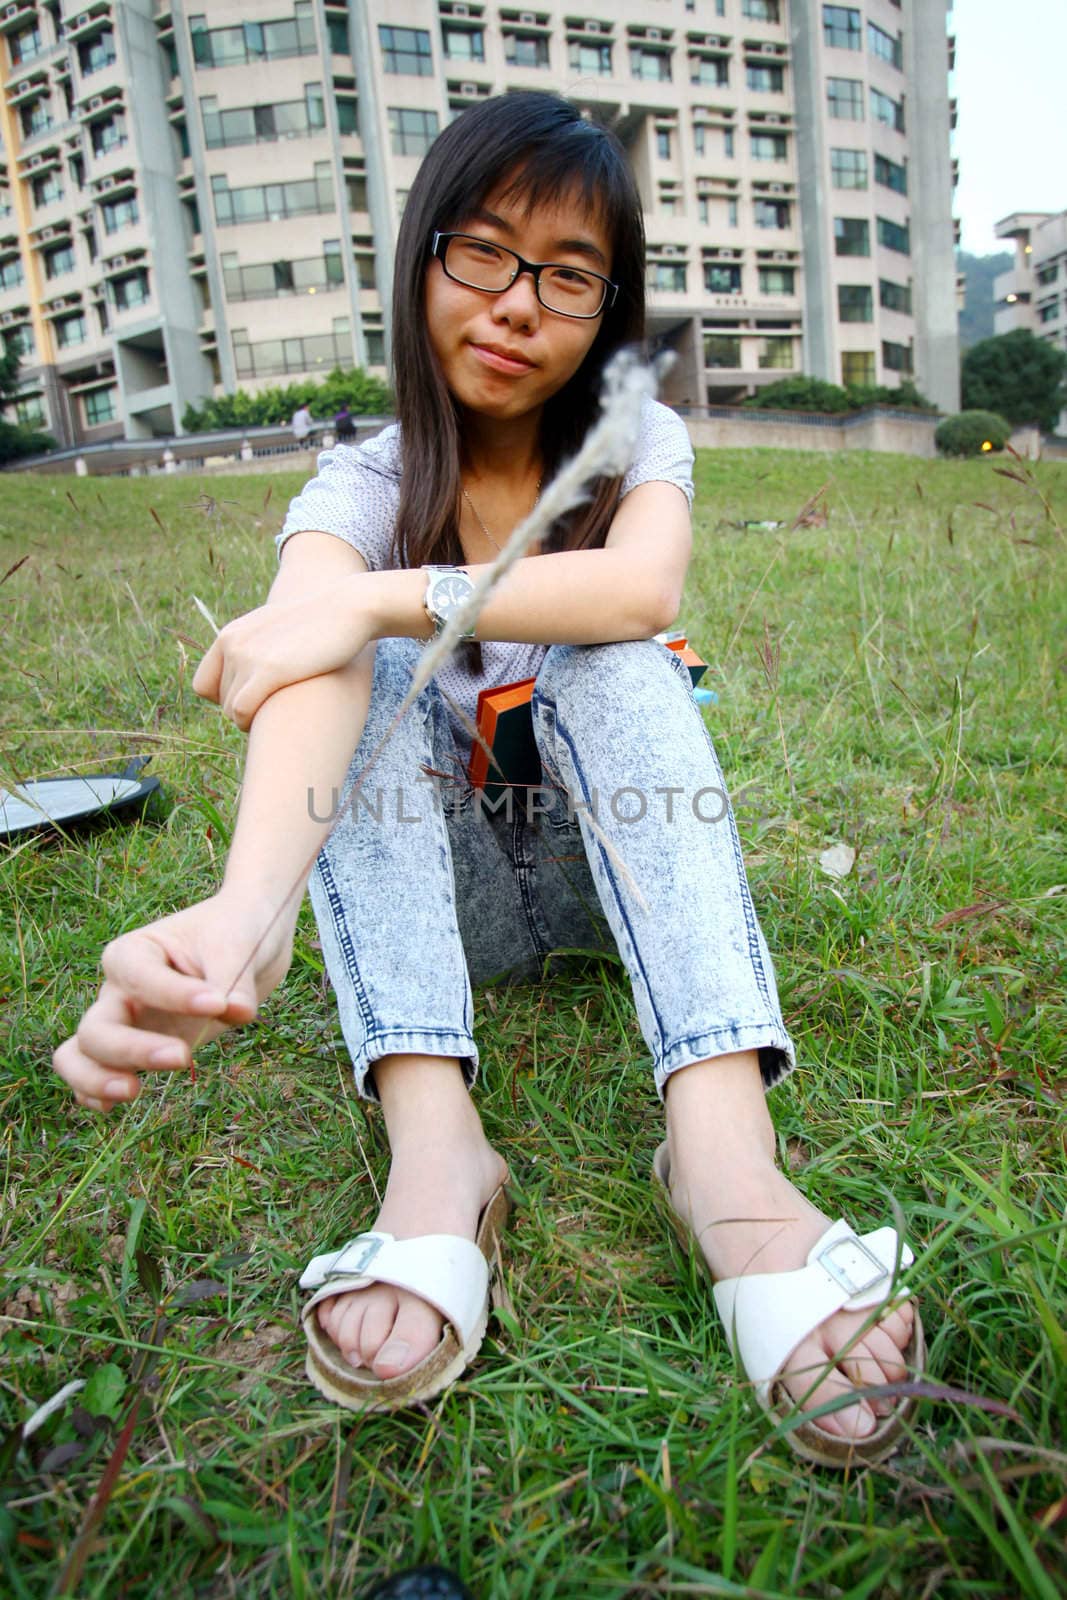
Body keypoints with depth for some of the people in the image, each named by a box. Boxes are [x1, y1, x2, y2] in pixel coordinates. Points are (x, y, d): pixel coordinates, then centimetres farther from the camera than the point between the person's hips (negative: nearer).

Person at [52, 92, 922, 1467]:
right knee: (367, 667, -24)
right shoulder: (361, 487, -8)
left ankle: (724, 1151, -41)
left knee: (611, 657, -27)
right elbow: (313, 668, -33)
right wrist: (248, 912, -52)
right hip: (449, 898, 0)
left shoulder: (636, 441, -3)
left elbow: (642, 590, -29)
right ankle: (434, 1151, -39)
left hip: (614, 872, 1)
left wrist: (378, 598, -36)